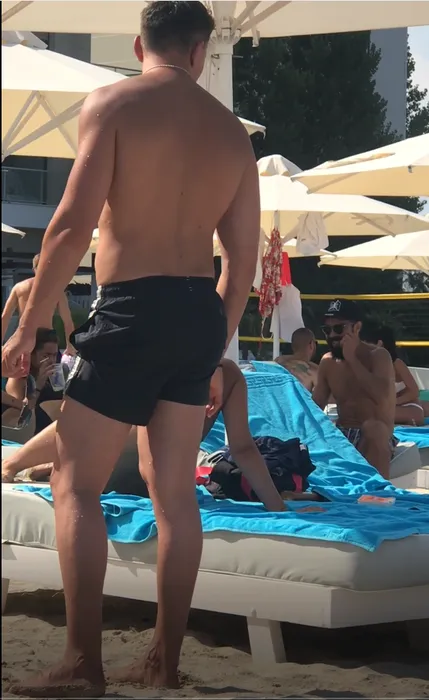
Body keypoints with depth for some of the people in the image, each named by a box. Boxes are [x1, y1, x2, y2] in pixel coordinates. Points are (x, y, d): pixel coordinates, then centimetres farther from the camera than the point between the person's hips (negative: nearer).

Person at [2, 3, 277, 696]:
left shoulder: (112, 104, -5)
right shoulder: (233, 132, 12)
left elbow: (74, 225, -14)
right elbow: (243, 262, 13)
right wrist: (214, 353, 23)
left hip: (132, 309, -5)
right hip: (200, 313, 6)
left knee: (76, 483, 1)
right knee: (175, 494, 12)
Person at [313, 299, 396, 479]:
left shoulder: (378, 356, -6)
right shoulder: (327, 362, 10)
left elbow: (382, 396, -24)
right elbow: (315, 406, 12)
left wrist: (352, 359, -18)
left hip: (376, 441, -5)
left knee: (372, 427, -39)